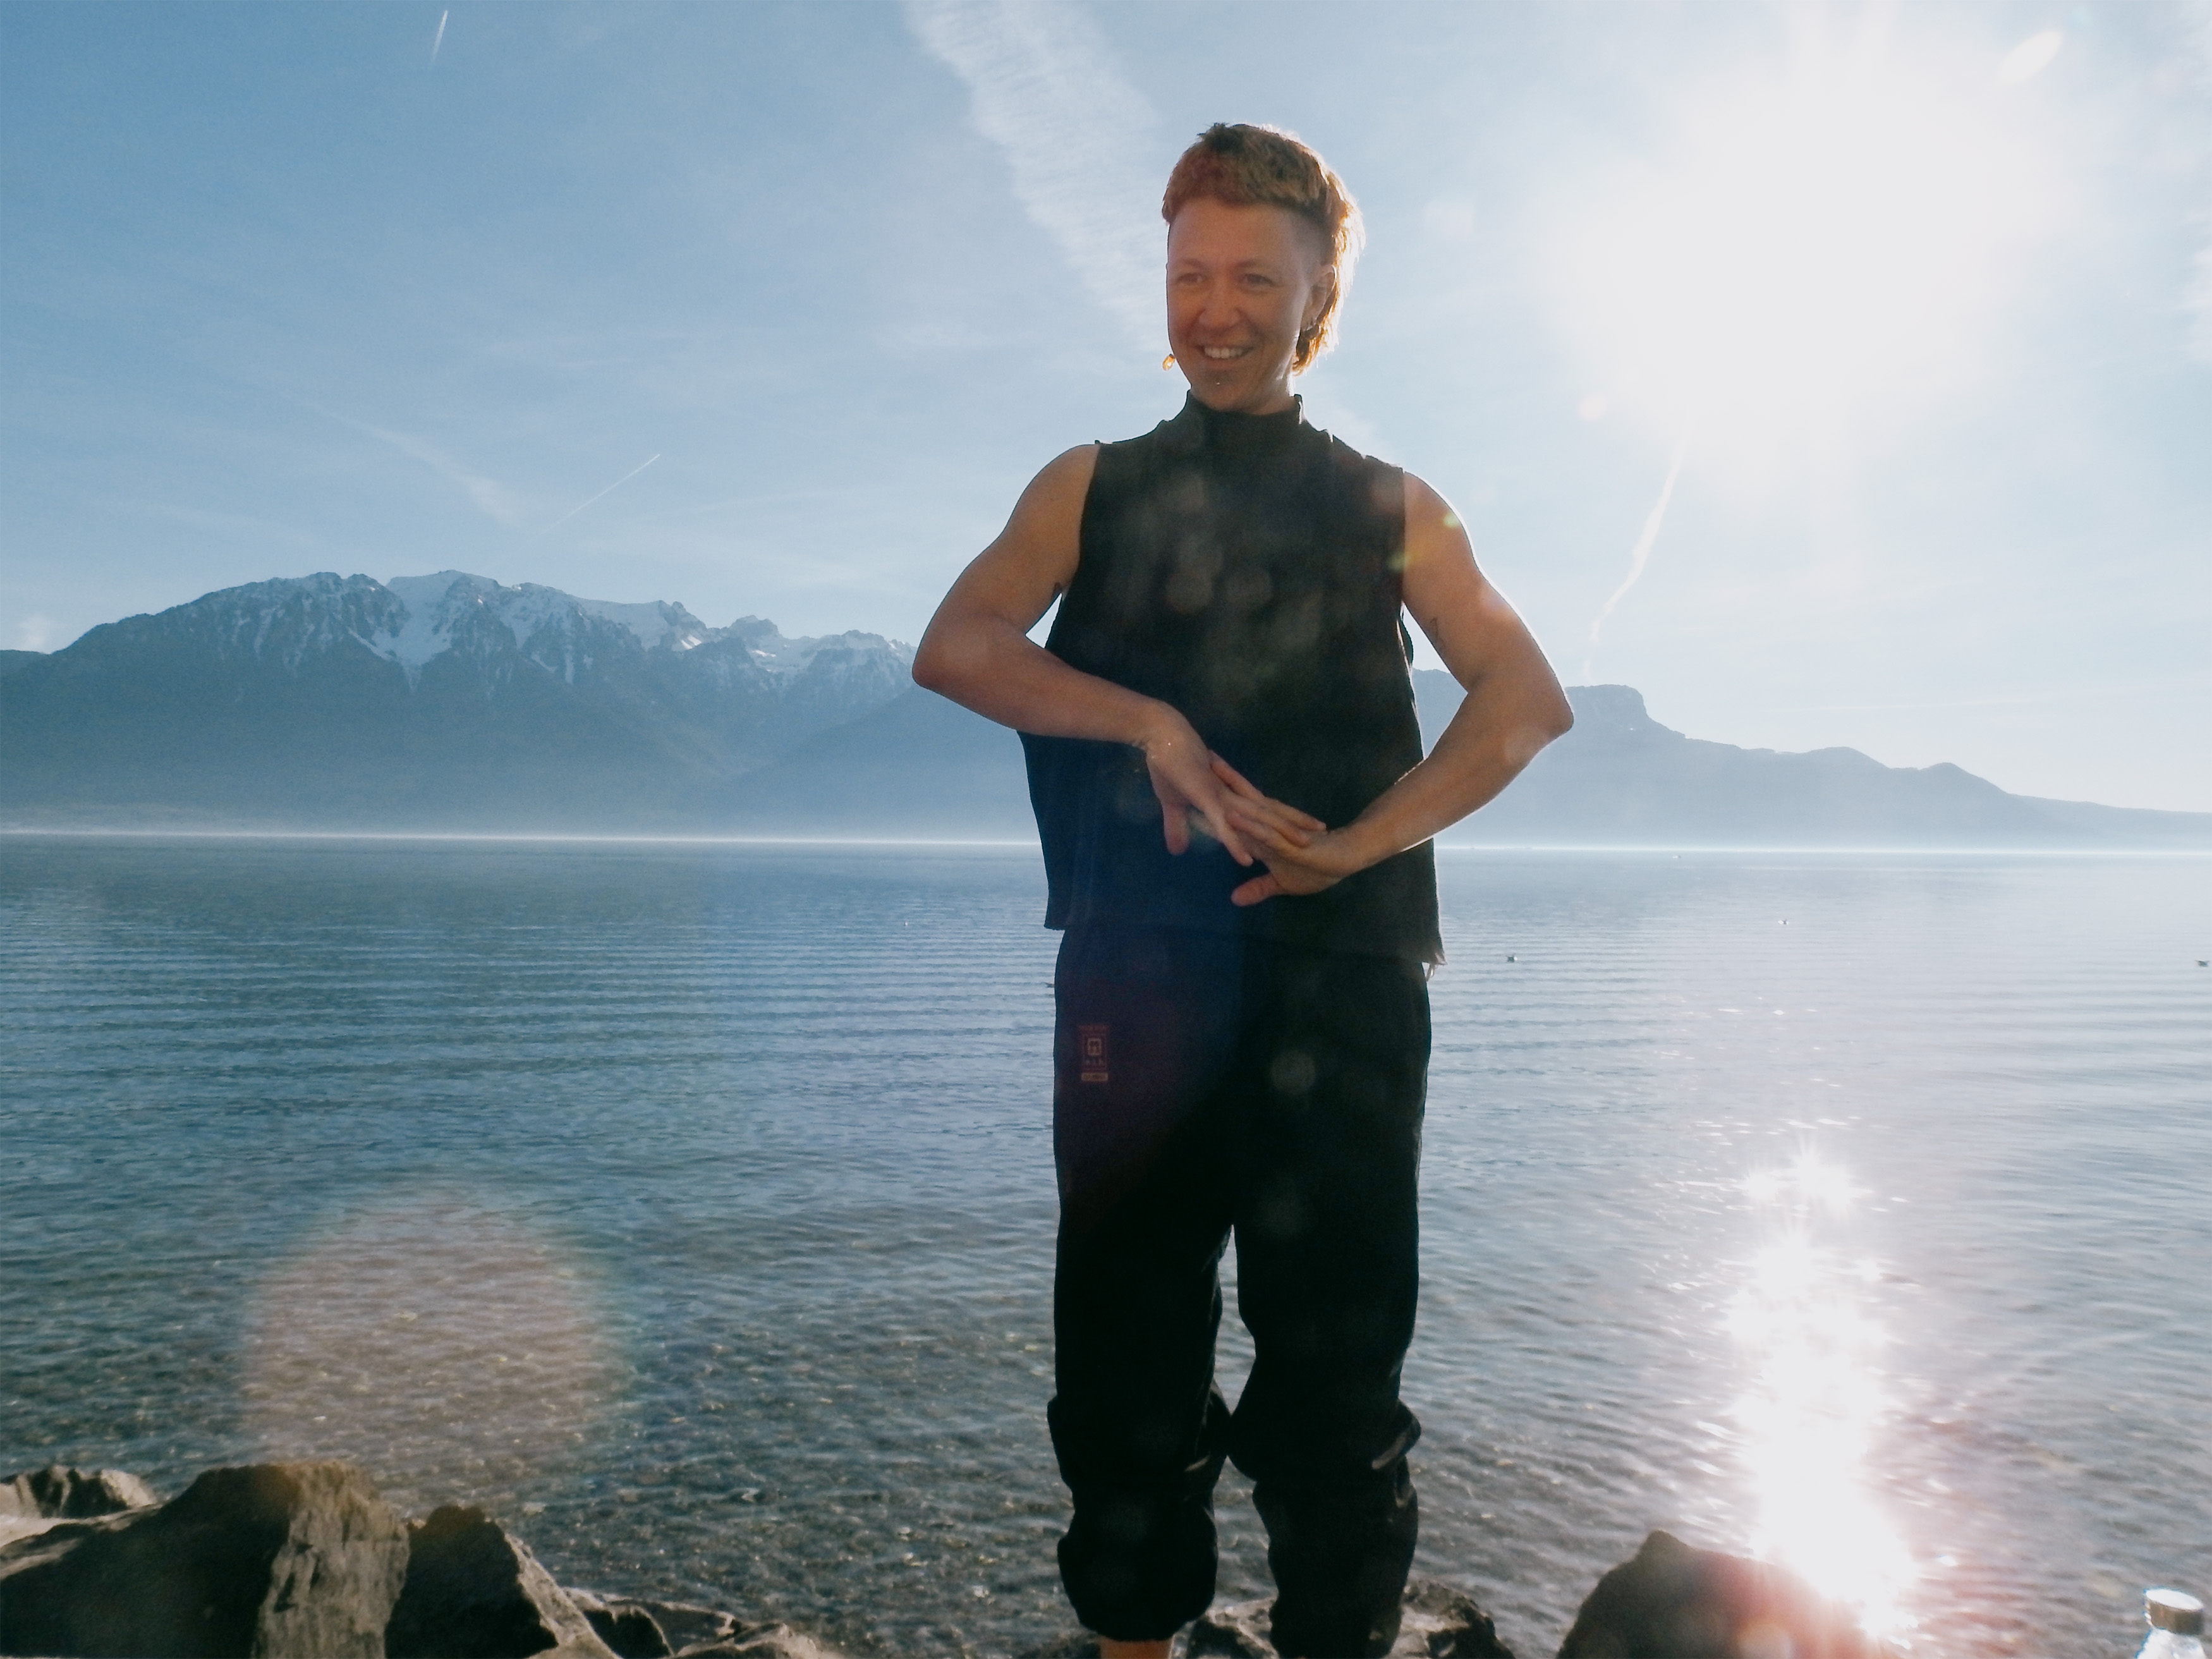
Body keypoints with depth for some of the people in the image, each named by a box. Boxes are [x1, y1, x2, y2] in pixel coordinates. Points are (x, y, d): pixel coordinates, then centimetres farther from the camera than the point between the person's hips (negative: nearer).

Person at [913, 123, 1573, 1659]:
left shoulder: (1388, 511, 15)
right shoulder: (1092, 490, 15)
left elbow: (1529, 700, 3)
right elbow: (955, 645, -2)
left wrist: (1364, 841, -11)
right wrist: (1151, 723, -17)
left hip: (1340, 972, 0)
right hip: (1137, 969, 1)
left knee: (1336, 1347, 2)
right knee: (1126, 1338, 6)